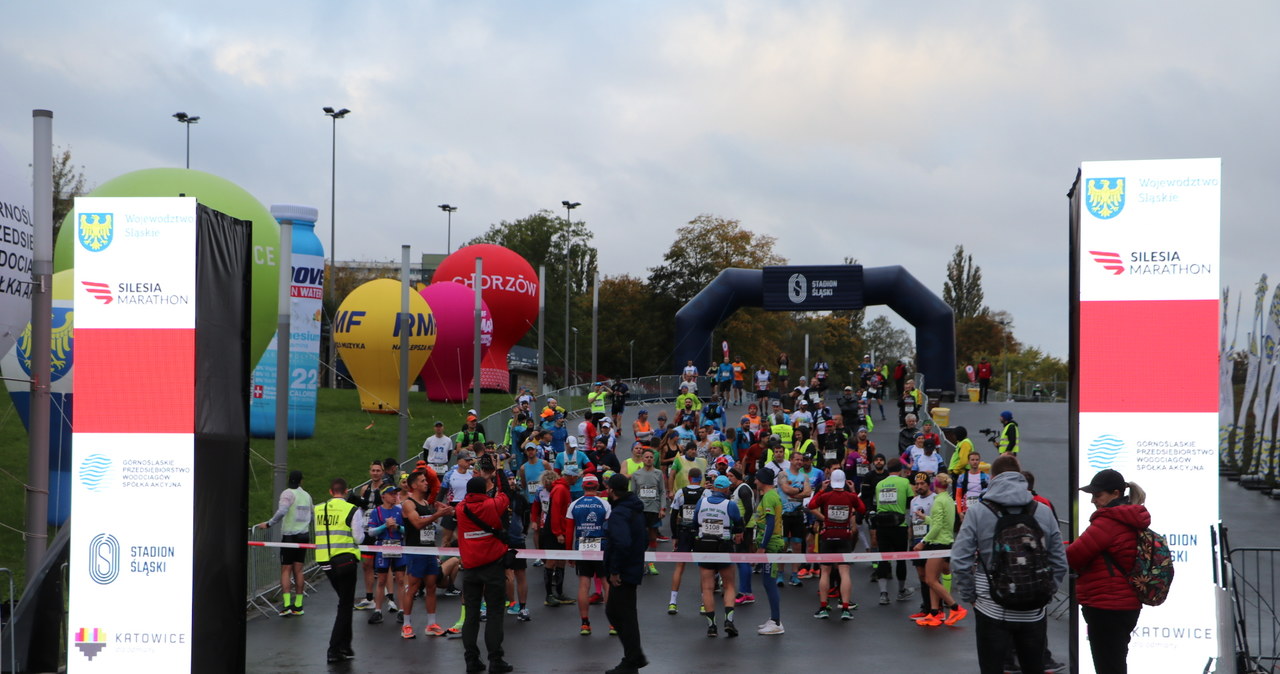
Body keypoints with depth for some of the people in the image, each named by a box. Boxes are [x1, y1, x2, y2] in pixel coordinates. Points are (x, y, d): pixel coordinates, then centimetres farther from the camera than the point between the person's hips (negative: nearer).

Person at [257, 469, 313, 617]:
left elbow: (282, 511, -24)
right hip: (304, 535, 5)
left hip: (289, 535, -5)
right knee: (298, 570, 8)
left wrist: (268, 524, -17)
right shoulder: (307, 495, 11)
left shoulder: (288, 493, -8)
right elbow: (312, 515, 21)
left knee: (286, 570, -3)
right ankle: (298, 606, 7)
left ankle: (287, 605, -12)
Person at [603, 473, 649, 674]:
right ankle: (635, 656, 22)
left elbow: (622, 543, -32)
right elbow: (645, 540, 21)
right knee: (613, 611, 19)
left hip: (622, 574, -10)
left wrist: (614, 570, -24)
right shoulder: (636, 510, 13)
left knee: (626, 616, -1)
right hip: (634, 570, 10)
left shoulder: (618, 513, -19)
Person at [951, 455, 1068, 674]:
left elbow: (959, 562, -11)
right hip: (1034, 613, 3)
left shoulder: (977, 513, -7)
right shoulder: (1044, 513, 2)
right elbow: (1060, 563, 3)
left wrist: (969, 596, 1)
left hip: (992, 612, -3)